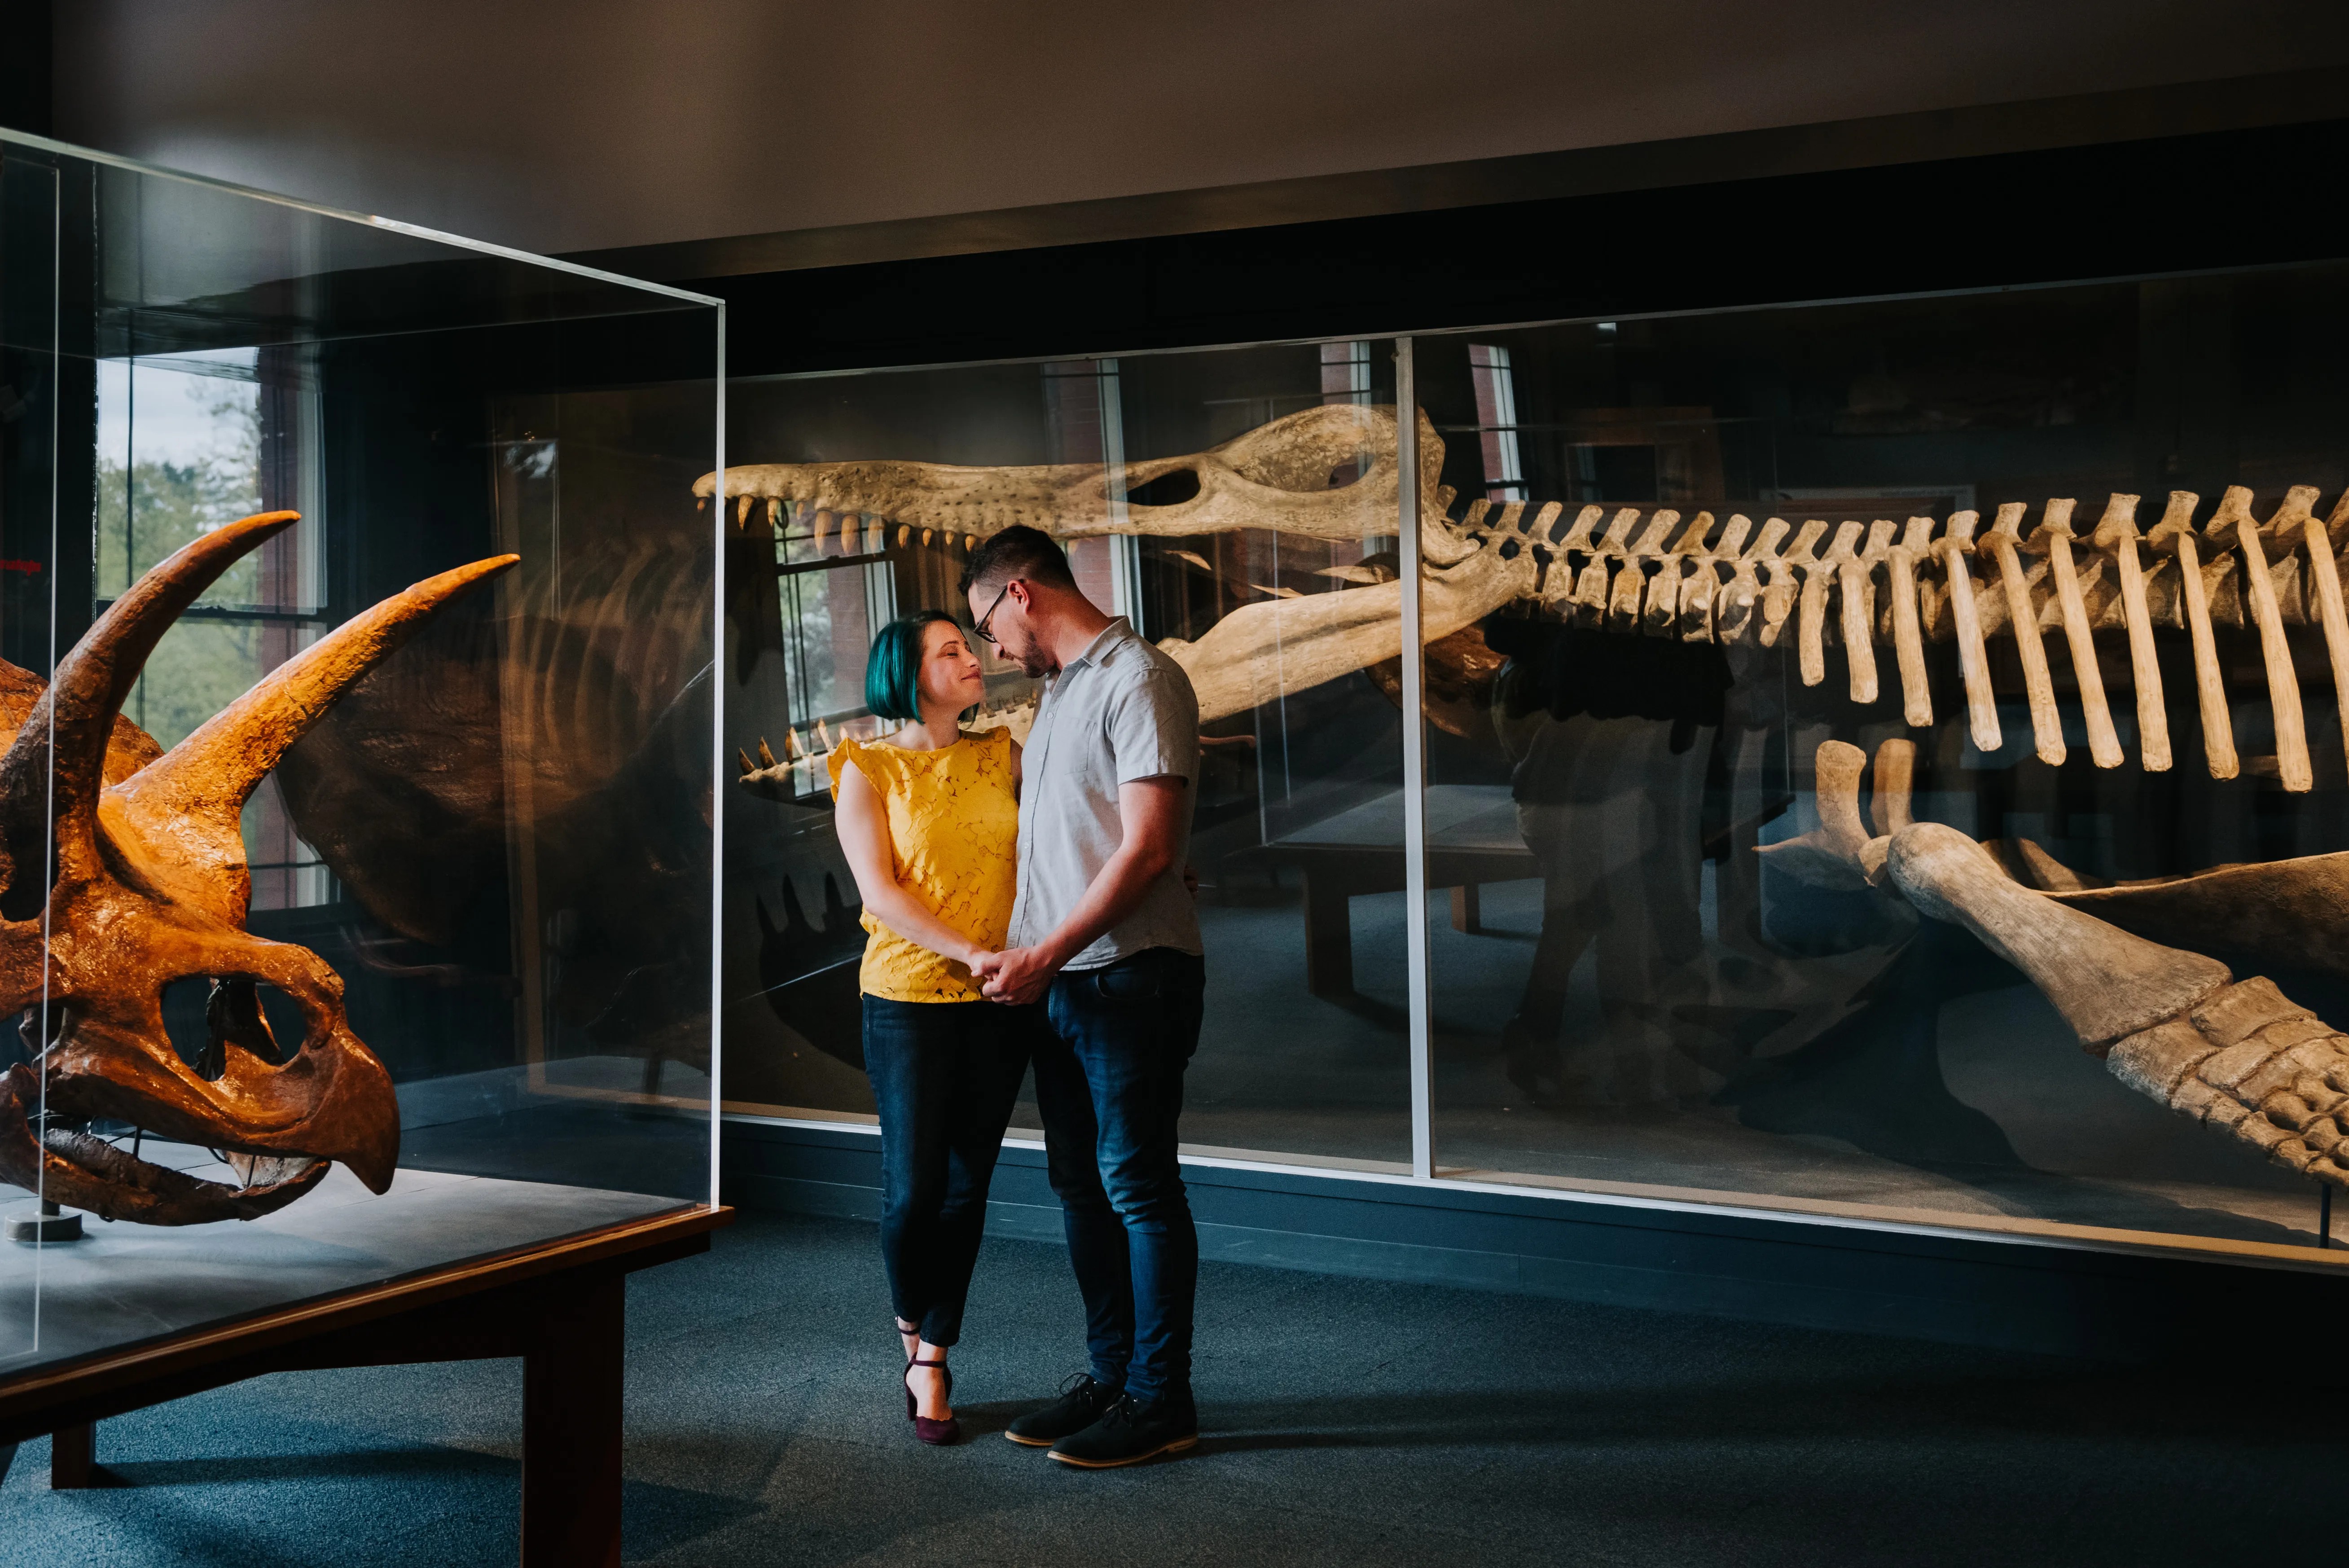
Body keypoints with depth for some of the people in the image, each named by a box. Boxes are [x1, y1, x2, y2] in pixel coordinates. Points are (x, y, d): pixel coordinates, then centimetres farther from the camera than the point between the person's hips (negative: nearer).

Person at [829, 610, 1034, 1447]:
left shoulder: (1003, 756, 9)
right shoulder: (867, 772, 0)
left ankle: (933, 1362, 19)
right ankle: (913, 1328, 27)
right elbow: (880, 892, -9)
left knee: (966, 1186, 6)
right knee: (913, 1186, -2)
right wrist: (972, 952, -19)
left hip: (1002, 1002, 3)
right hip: (910, 999, -3)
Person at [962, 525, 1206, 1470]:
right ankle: (1110, 1374, 24)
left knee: (1137, 1186, -3)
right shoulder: (1060, 692, 18)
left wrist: (1045, 955, -18)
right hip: (1057, 978, 9)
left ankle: (1161, 1400, 6)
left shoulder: (1139, 681, -11)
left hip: (1128, 976, -9)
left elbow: (1148, 850, -19)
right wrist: (1025, 958, 13)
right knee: (1081, 1184, 13)